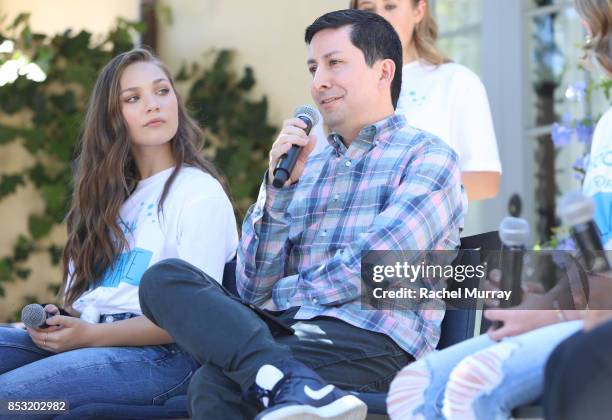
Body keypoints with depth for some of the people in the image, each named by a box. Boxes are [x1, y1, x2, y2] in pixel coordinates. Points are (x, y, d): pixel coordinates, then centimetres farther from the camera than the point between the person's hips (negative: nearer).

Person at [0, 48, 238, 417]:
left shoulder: (201, 193, 2)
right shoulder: (111, 195, 25)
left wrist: (90, 335, -15)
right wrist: (54, 322, -3)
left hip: (161, 355, -7)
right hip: (85, 336, 7)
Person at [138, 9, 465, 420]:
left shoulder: (428, 156, 6)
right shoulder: (305, 168, 25)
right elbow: (253, 289, 13)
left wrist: (281, 294, 3)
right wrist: (279, 185, 2)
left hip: (373, 337, -8)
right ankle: (294, 383, -42)